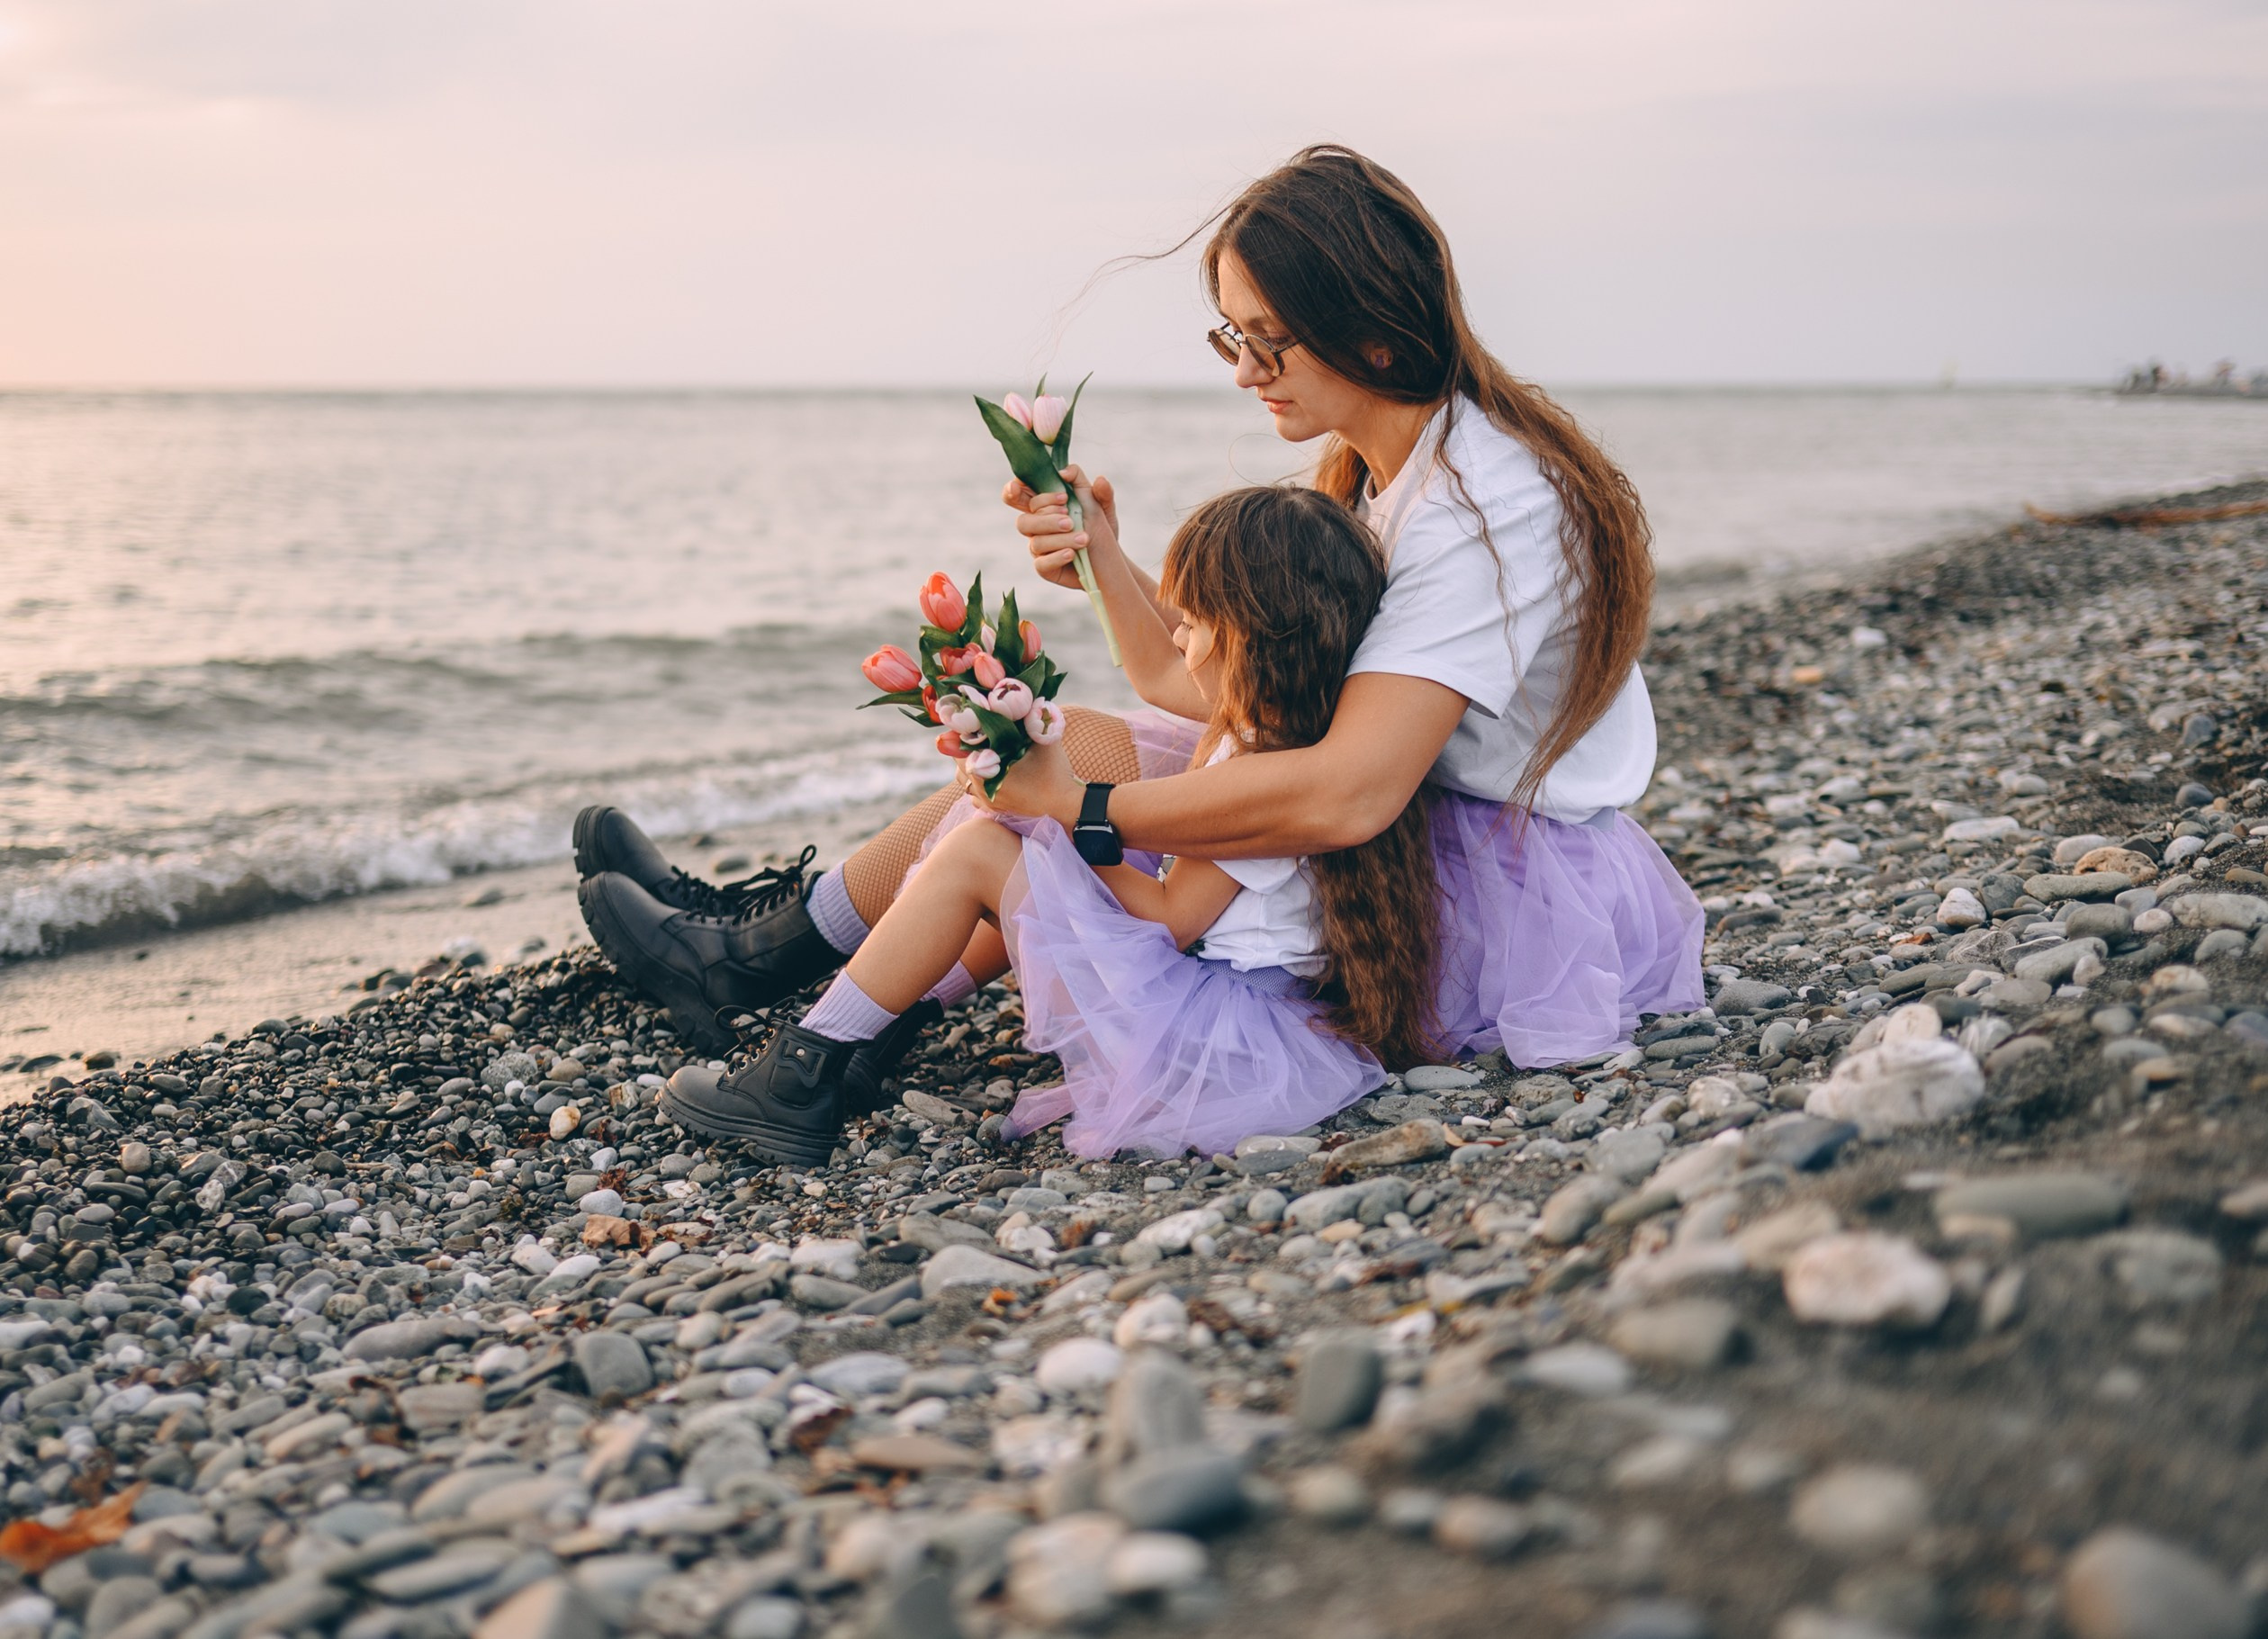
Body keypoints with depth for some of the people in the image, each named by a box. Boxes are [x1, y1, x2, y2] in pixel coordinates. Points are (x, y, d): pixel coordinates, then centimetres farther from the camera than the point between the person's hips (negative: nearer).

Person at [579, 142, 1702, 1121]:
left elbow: (1346, 795, -33)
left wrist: (1085, 804, -26)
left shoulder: (1482, 502, -24)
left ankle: (770, 955, 11)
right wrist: (1105, 563, -13)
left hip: (1515, 912, -9)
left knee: (1071, 759, -9)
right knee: (1069, 752, 3)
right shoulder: (1371, 469, 7)